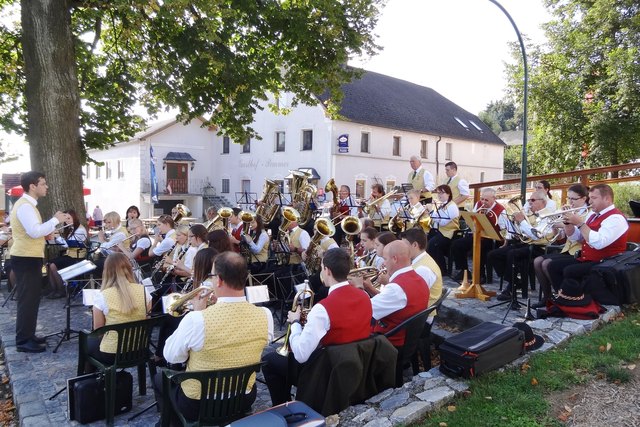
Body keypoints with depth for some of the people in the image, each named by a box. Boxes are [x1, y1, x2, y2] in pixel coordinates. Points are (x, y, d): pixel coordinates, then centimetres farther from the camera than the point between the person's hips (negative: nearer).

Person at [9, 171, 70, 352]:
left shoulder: (28, 204, 15)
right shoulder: (24, 205, -17)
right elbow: (35, 231, -28)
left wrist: (54, 223, 4)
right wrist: (55, 220, -19)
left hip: (30, 258, 10)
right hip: (26, 259, -10)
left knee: (32, 298, 16)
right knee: (27, 300, -4)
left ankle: (28, 335, 25)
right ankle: (23, 341, 4)